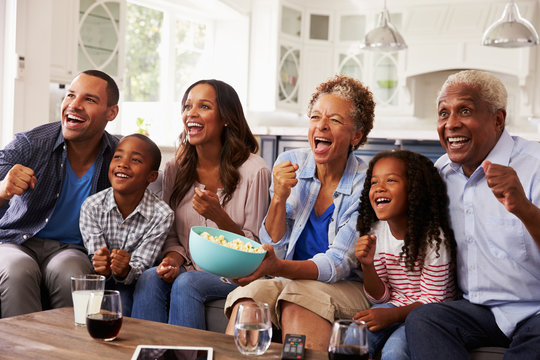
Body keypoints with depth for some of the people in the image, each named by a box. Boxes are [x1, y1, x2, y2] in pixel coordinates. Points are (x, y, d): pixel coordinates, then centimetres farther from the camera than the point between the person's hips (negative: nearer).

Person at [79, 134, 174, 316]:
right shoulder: (91, 206, -11)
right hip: (101, 279, 2)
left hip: (130, 283, -2)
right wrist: (102, 269, -36)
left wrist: (125, 271, -38)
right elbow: (95, 254, -12)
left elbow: (141, 265, -15)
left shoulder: (161, 215, -16)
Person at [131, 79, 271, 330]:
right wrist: (173, 258, -11)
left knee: (187, 283, -31)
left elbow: (255, 248, -6)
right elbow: (172, 234, 12)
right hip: (189, 269, 4)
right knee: (149, 278, -26)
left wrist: (219, 217, -23)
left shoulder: (254, 171, -9)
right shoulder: (174, 170, 7)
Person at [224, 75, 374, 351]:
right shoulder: (289, 164, 1)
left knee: (297, 299, -33)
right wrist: (279, 198, -16)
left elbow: (338, 265, -15)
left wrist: (278, 268, -32)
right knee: (252, 292, -29)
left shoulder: (366, 183, -8)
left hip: (347, 289, -2)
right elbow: (273, 250, 1)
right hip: (287, 283, 3)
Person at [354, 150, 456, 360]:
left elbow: (432, 300, -14)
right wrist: (367, 266, -18)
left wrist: (391, 316, -28)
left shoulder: (433, 237, -19)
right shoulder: (375, 233, -3)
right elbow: (380, 297, 1)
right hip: (394, 304, 4)